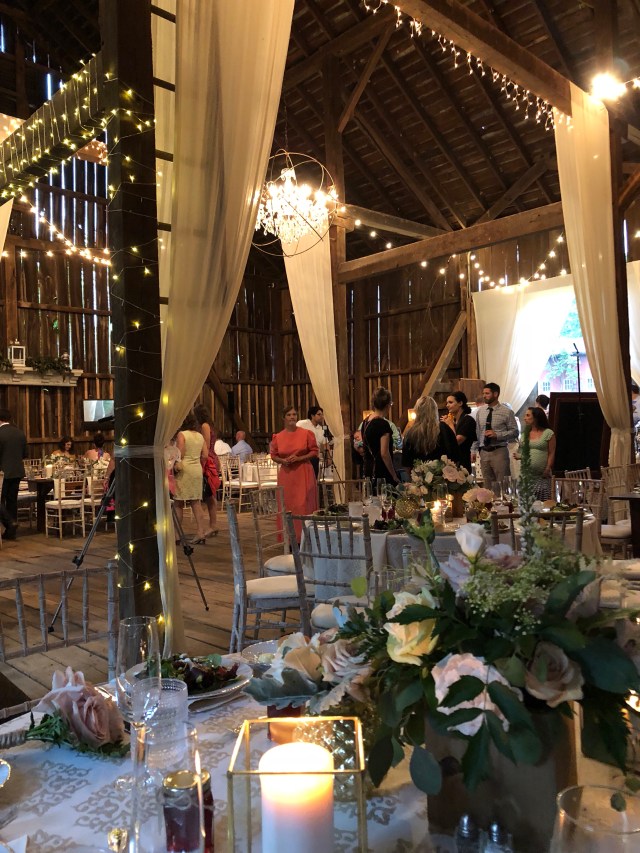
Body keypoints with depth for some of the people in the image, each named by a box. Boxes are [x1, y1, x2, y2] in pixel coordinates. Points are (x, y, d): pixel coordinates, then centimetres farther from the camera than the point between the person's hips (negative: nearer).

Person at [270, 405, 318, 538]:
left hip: (303, 473, -2)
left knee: (304, 504, -4)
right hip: (286, 474, 2)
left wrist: (299, 458, -13)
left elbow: (314, 452, 0)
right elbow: (273, 455, 12)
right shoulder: (278, 437, 5)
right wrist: (283, 460, -8)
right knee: (287, 505, 3)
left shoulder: (306, 433, -2)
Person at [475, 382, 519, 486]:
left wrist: (497, 435, -18)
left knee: (503, 484, -1)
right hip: (484, 452, 5)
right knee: (487, 484, 13)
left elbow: (515, 432, -4)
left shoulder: (506, 412, -6)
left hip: (499, 452, -4)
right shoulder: (480, 411, 7)